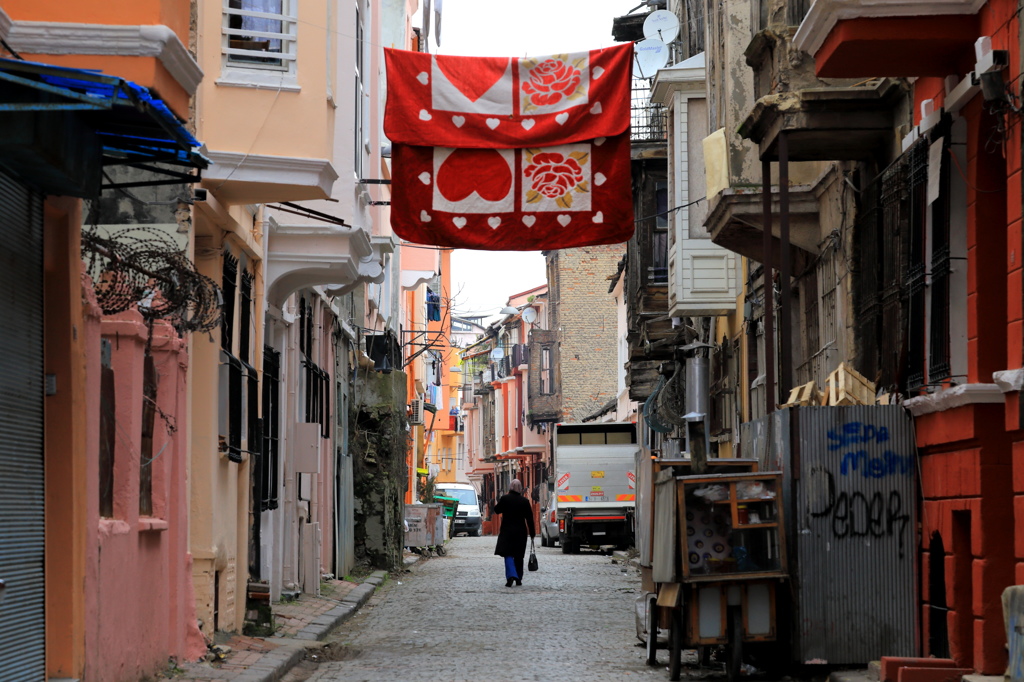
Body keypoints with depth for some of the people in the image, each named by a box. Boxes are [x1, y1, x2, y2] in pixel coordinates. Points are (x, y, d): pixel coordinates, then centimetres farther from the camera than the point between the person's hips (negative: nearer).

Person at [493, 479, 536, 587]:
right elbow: (529, 518, 2)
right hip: (520, 532, 2)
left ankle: (511, 575, -25)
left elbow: (497, 510, 3)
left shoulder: (505, 498, -8)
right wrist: (532, 533, 9)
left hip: (507, 531, -2)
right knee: (518, 556, 13)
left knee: (508, 554, -4)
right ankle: (518, 579, 17)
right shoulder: (525, 501, -1)